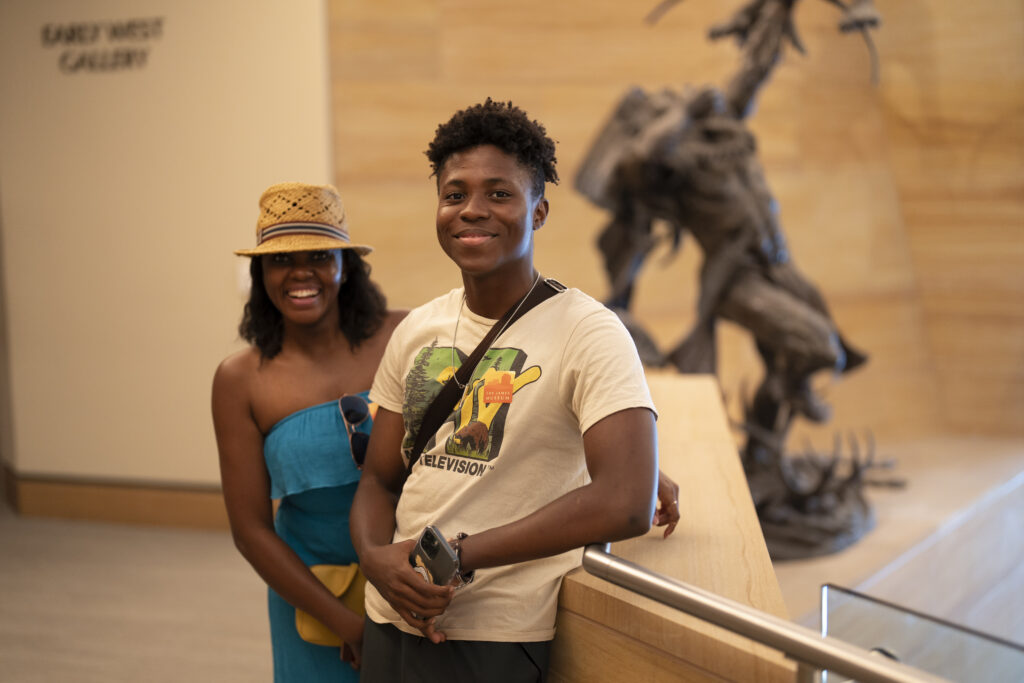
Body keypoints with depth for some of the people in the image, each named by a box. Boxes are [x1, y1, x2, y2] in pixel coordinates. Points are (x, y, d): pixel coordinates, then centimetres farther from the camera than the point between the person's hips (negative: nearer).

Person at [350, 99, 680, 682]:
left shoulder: (589, 332, -14)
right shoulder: (417, 331, 5)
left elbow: (627, 506, -26)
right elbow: (380, 480, 11)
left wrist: (458, 555, -20)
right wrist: (377, 558, -12)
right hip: (389, 622, 5)